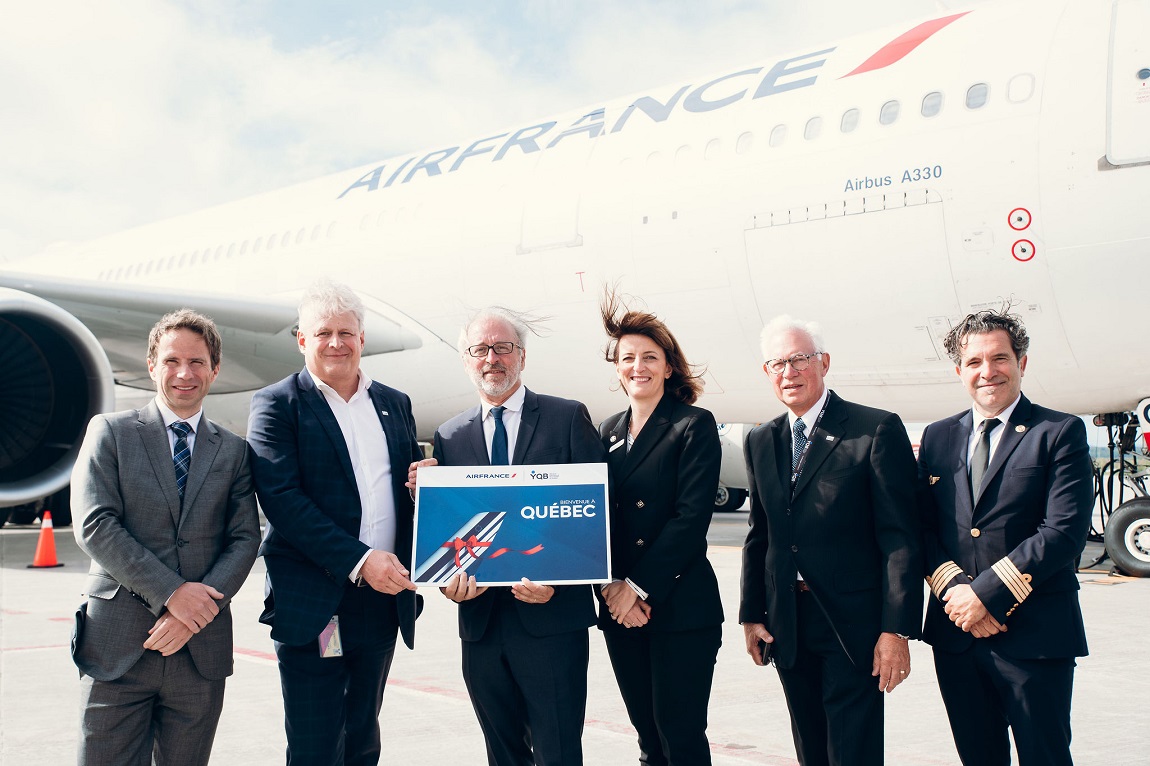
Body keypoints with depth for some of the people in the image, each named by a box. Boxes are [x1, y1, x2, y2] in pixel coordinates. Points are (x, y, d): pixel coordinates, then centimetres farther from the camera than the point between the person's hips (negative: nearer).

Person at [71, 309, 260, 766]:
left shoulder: (233, 451, 11)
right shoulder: (110, 432, 4)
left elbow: (244, 540, 4)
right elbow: (93, 526, -6)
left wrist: (196, 614, -11)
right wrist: (170, 593, -15)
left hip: (202, 649, 2)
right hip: (118, 645, -2)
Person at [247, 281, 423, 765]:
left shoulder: (395, 405, 13)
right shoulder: (276, 405, -3)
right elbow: (281, 498, -14)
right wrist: (359, 561, -21)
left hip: (383, 599, 5)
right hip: (314, 606, -5)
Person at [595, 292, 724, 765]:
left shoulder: (694, 426, -3)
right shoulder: (607, 433, 12)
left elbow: (692, 516, -12)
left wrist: (638, 586, -14)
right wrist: (611, 587, -7)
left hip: (680, 607, -5)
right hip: (620, 610, 5)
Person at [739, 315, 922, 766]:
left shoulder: (877, 430, -7)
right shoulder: (761, 442, 11)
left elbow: (901, 538, -10)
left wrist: (897, 629, -14)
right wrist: (751, 614, 10)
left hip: (853, 626, -5)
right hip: (787, 627, 5)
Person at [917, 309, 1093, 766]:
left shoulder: (1060, 433, -3)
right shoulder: (937, 437, 11)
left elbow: (1065, 530, -12)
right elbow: (922, 528, 7)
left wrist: (986, 593, -16)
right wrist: (954, 590, -10)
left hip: (1034, 634, -4)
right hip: (955, 631, 4)